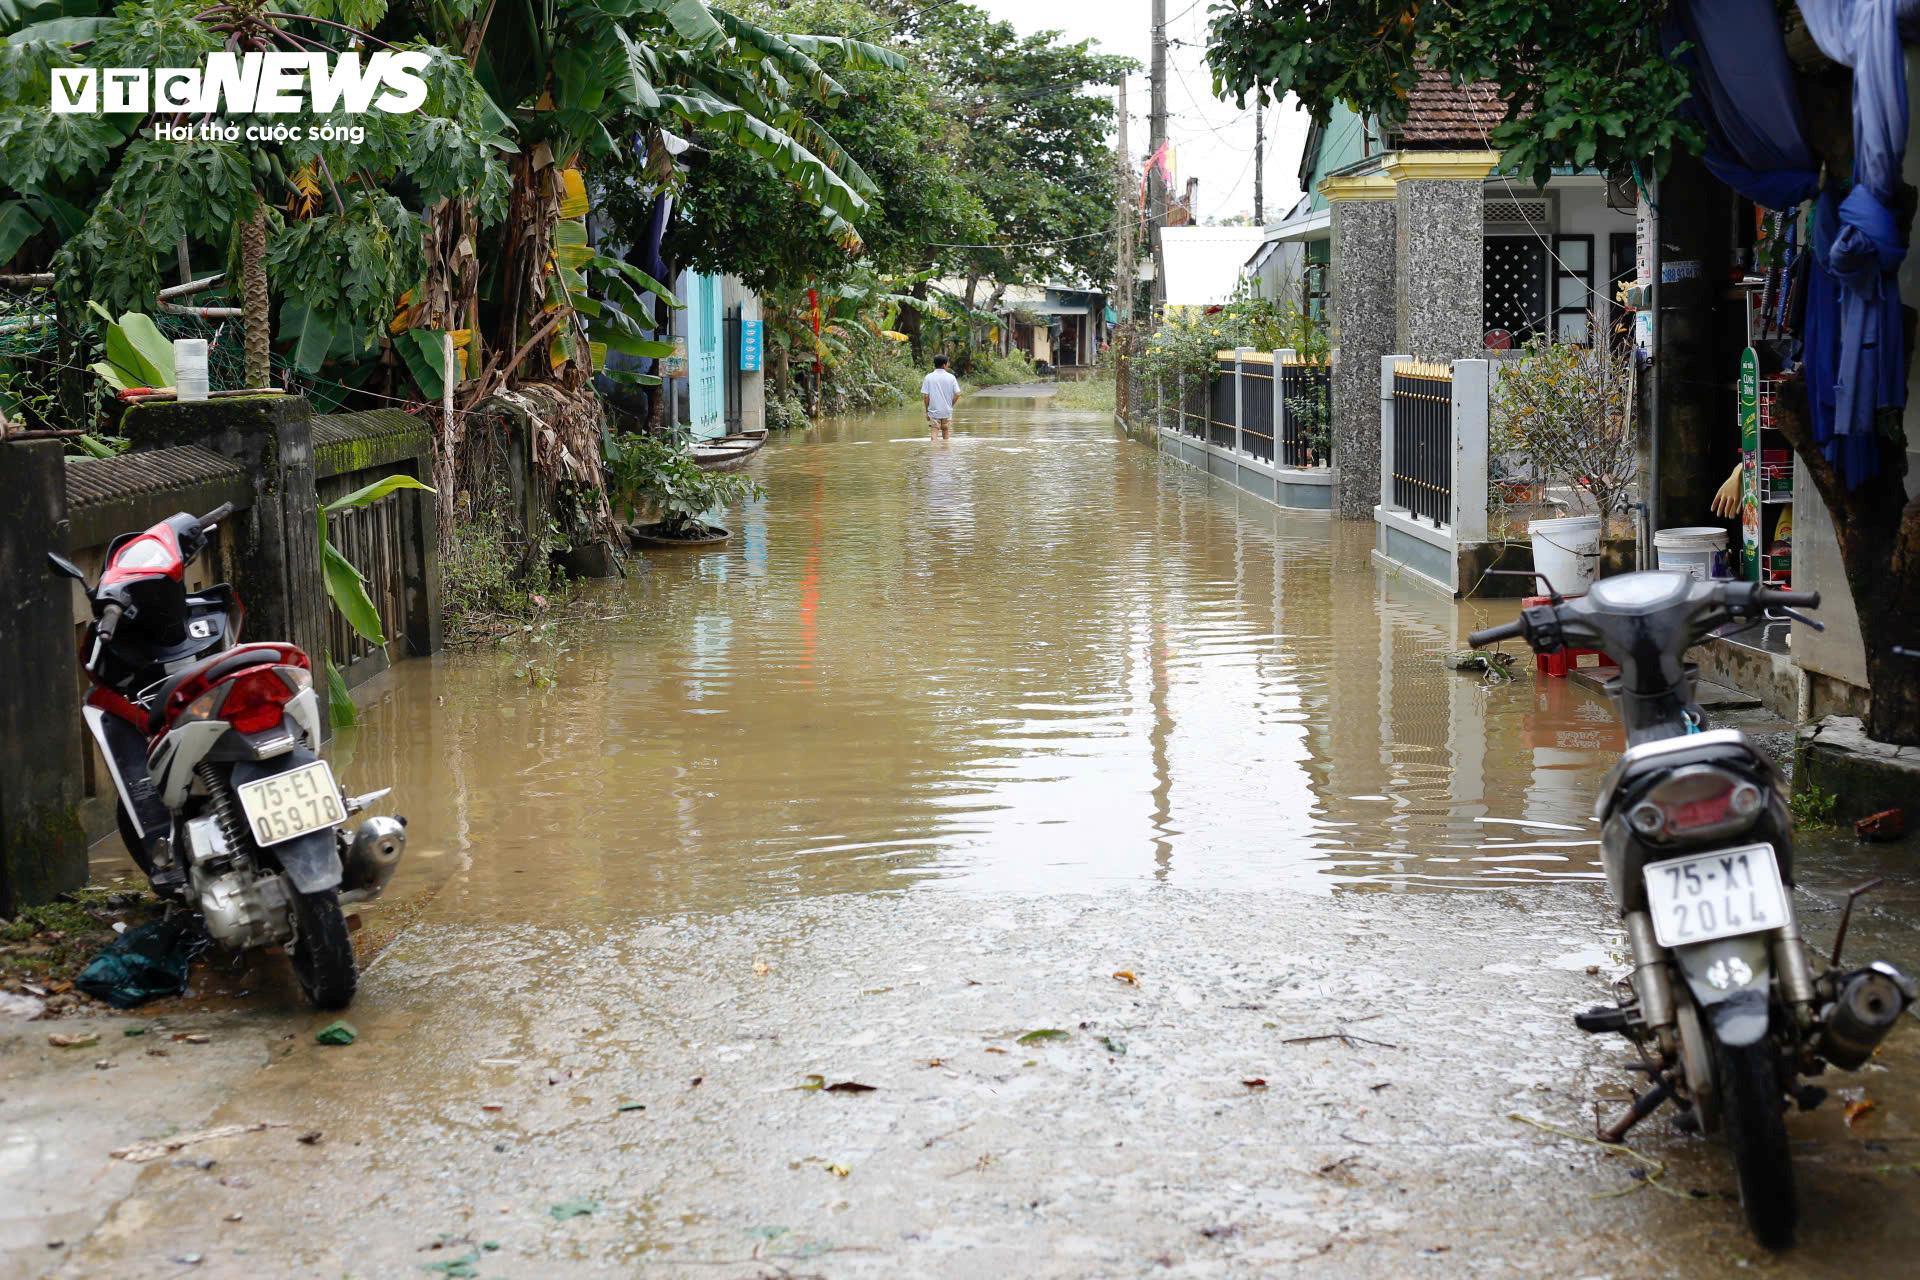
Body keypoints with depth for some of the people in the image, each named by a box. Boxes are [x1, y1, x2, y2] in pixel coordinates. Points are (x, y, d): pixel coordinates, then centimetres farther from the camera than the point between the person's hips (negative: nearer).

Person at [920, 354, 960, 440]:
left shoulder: (928, 377, -5)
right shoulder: (951, 377, -3)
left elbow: (925, 396, -6)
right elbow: (957, 394, -3)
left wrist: (927, 410, 4)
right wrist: (950, 405, 12)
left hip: (933, 411, -1)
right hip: (947, 411, 1)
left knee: (934, 433, -3)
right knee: (946, 432, 16)